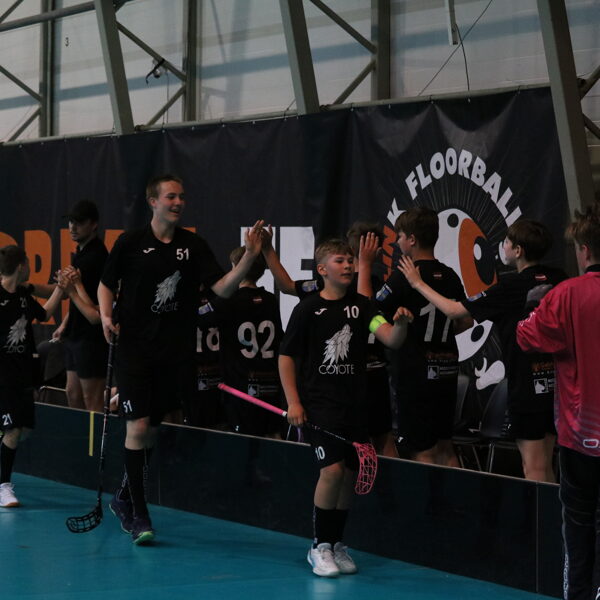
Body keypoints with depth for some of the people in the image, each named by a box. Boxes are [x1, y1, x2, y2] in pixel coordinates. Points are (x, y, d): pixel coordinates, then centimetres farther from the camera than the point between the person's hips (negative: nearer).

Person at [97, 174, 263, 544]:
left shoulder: (194, 245, 5)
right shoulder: (130, 243, 0)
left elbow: (223, 288, -2)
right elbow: (107, 284, 12)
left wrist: (250, 257, -15)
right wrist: (107, 316, -5)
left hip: (178, 353, 3)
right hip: (136, 350, -3)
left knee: (152, 428, 9)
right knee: (139, 425, -10)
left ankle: (124, 499, 28)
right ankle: (138, 514, -1)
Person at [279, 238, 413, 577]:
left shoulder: (361, 306, 4)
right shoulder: (307, 309, -3)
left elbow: (391, 340, -8)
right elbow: (286, 357, 2)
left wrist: (401, 325, -30)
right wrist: (293, 402, -5)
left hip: (354, 402, 4)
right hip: (319, 402, -4)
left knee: (350, 474, 7)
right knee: (332, 469, -16)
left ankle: (336, 543, 24)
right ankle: (320, 546, -3)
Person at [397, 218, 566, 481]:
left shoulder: (512, 285, -13)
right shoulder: (558, 279, 3)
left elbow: (454, 310, -8)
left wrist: (418, 284, 4)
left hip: (528, 385, -7)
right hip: (555, 382, 7)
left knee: (533, 467, -4)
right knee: (545, 466, 14)